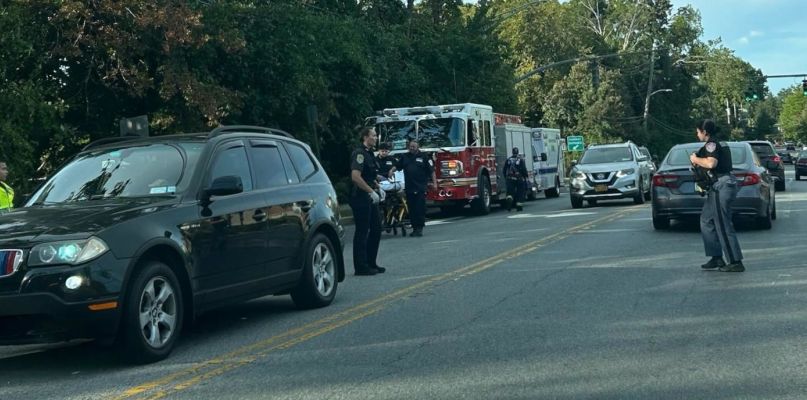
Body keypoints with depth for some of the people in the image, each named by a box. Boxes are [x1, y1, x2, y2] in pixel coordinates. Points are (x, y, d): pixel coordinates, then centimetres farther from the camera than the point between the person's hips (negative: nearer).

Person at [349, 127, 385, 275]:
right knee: (362, 232, -5)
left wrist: (378, 187, 14)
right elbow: (355, 177, -26)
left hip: (369, 198, 10)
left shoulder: (369, 153, 16)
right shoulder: (359, 153, -15)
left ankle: (371, 263, 22)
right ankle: (361, 267, 1)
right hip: (360, 197, -10)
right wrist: (371, 191, -22)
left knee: (376, 228, 13)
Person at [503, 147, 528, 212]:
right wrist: (525, 177, 4)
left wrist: (506, 177, 19)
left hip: (510, 179, 2)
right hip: (519, 179, -2)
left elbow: (505, 170, 8)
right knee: (519, 192, 9)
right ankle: (518, 205, 9)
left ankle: (509, 199, -28)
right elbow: (524, 169, -8)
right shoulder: (521, 160, -5)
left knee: (510, 192, 1)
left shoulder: (508, 160, 5)